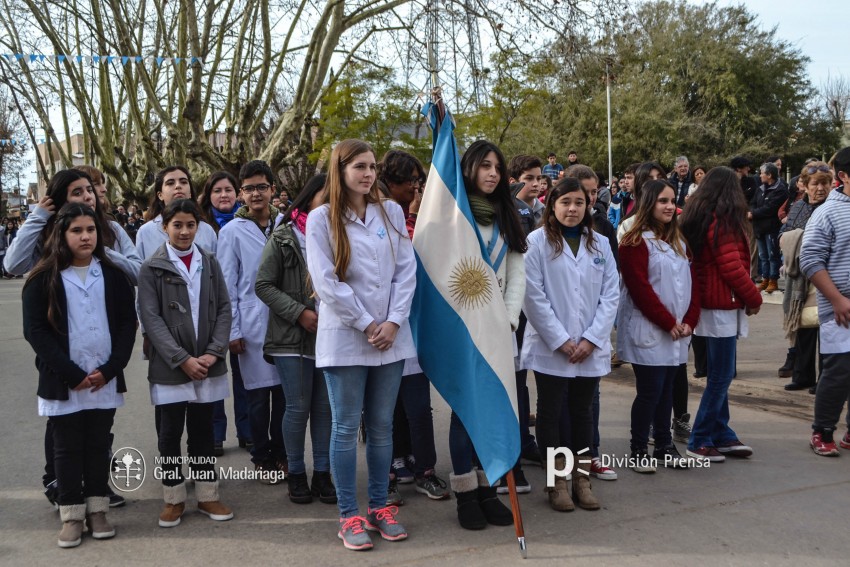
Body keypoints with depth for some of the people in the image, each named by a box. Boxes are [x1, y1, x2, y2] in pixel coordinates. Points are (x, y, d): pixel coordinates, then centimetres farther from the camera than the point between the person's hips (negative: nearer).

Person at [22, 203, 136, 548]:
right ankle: (71, 515, 16)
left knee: (99, 446, 11)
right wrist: (72, 374, -15)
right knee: (67, 449, 6)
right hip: (62, 383, -2)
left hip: (105, 380, 2)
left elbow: (128, 323, 2)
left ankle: (97, 510, 21)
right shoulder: (44, 279, -2)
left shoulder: (113, 275, 5)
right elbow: (35, 330, -7)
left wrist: (109, 369, -10)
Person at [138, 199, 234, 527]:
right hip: (169, 366, -2)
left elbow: (223, 309, 5)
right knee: (170, 434, 5)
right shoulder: (152, 268, -1)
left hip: (207, 364, 3)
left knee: (203, 432, 11)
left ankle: (207, 496, 22)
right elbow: (151, 318, -7)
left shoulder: (209, 263, 9)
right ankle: (174, 499, 19)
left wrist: (214, 352, -8)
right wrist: (182, 359, -14)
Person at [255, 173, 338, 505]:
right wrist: (299, 312, -12)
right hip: (292, 338, -2)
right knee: (298, 408, 2)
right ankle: (296, 474, 19)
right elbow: (264, 285, -3)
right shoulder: (283, 238, -1)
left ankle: (322, 473, 20)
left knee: (324, 408, 8)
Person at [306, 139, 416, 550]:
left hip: (391, 336, 4)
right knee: (346, 428, 3)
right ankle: (349, 515, 13)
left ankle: (379, 507, 23)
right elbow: (326, 282, -10)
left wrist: (394, 321, -7)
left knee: (382, 426, 11)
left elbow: (406, 270, 4)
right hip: (345, 338, -3)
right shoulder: (321, 218, -4)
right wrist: (367, 324, -10)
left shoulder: (391, 212, 7)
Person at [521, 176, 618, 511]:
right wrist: (560, 340, -12)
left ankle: (581, 479, 22)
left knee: (583, 411, 12)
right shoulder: (537, 242, -5)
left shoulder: (600, 244, 8)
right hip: (550, 347, -3)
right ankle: (557, 481, 17)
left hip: (591, 349, 4)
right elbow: (533, 296, -10)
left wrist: (592, 338, -7)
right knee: (551, 412, 6)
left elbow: (611, 293, 3)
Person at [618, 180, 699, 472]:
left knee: (666, 389, 12)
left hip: (677, 332, 7)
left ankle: (664, 447, 22)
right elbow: (640, 289, -15)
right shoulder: (636, 242, -9)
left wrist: (689, 320, -1)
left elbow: (692, 283, 12)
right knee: (650, 391, -4)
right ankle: (638, 451, 7)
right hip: (648, 331, -7)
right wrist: (668, 323, -14)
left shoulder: (679, 242, 15)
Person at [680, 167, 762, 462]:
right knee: (721, 376, -4)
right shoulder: (723, 221, -15)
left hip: (708, 303, 9)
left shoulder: (697, 218, 11)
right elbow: (733, 268, -18)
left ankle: (721, 435, 20)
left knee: (719, 374, 14)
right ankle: (700, 441, 1)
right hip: (723, 306, -9)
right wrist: (754, 299, -5)